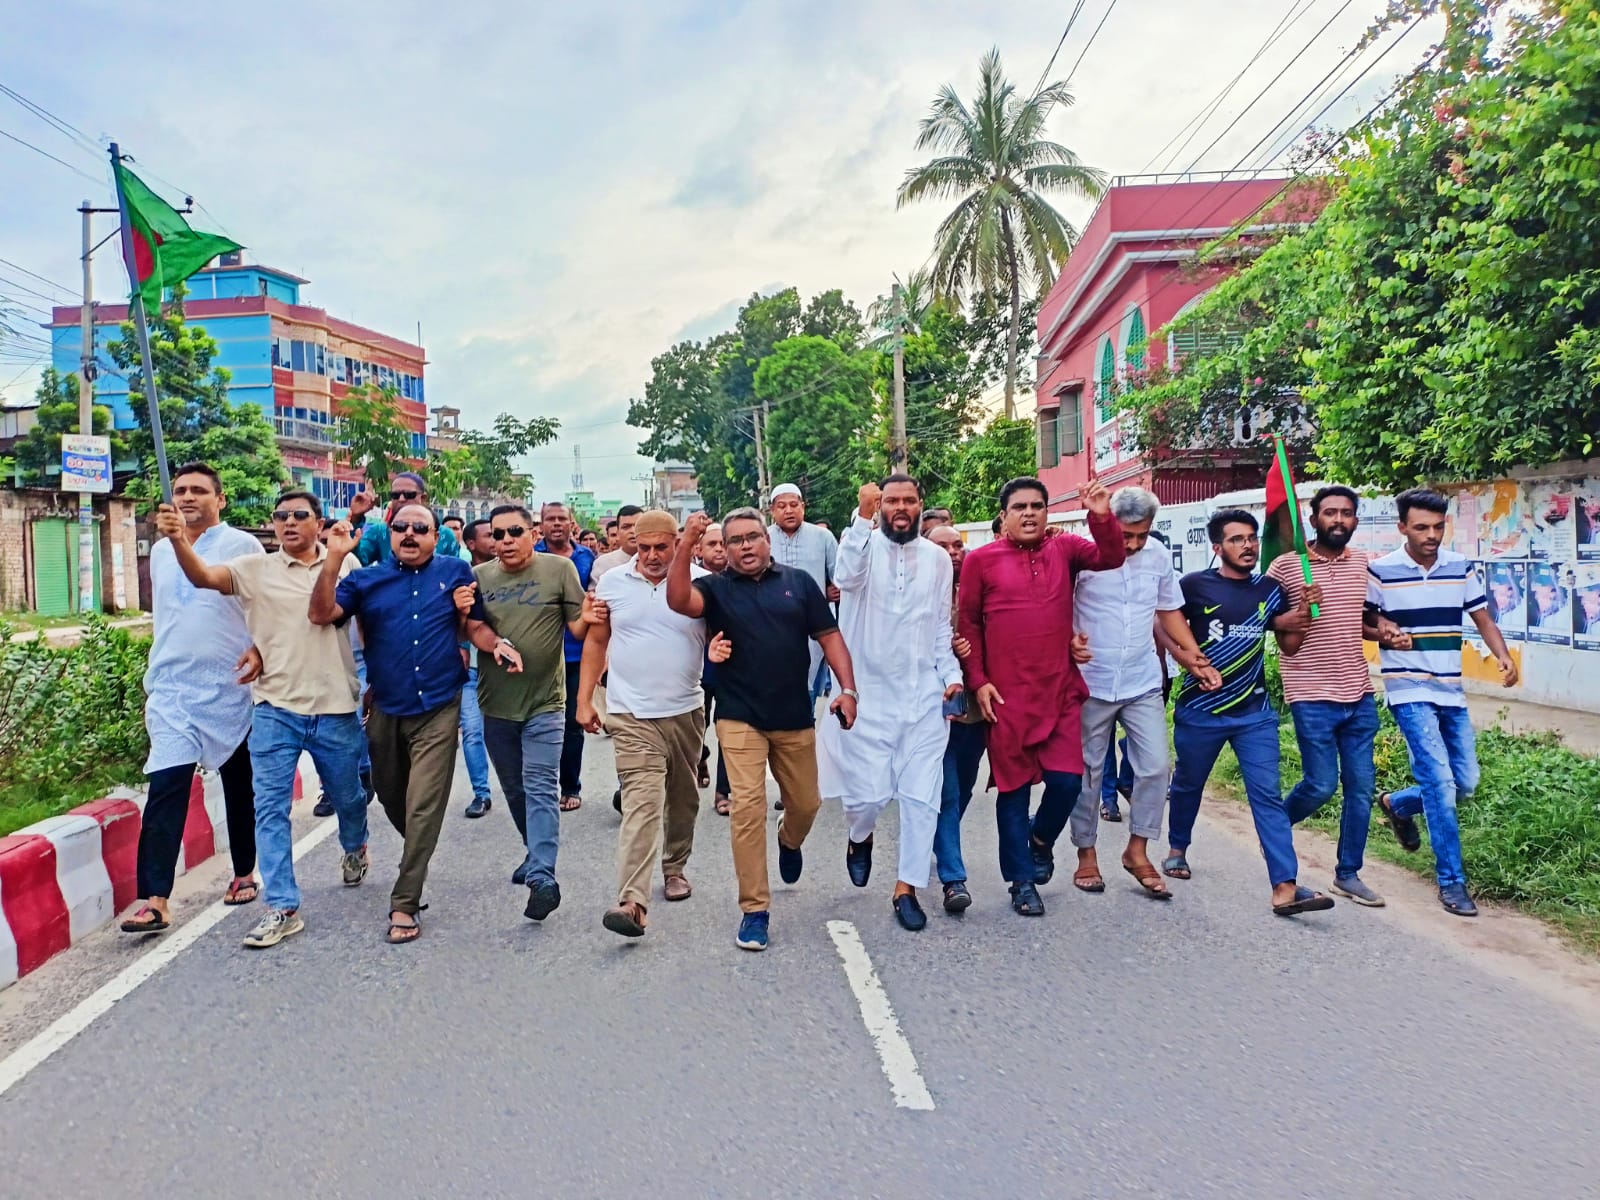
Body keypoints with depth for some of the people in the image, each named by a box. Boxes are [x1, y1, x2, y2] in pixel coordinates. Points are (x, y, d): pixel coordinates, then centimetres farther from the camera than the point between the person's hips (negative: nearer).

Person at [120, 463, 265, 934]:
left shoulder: (242, 545, -2)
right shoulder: (160, 551, 13)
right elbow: (160, 614, 22)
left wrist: (259, 649, -21)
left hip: (230, 688, -3)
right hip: (172, 689, 3)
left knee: (240, 786, 10)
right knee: (164, 790, -8)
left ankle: (244, 873, 26)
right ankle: (155, 900, -8)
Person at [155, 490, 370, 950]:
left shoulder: (345, 565, 1)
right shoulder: (255, 568, -2)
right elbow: (204, 576, -18)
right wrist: (178, 540, -35)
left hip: (335, 709, 1)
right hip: (275, 709, 0)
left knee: (347, 796, 18)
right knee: (270, 807, -3)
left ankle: (355, 850, 49)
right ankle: (282, 908, 3)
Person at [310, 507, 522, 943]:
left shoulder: (455, 572, 2)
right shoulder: (366, 579, 3)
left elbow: (476, 626, 5)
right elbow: (321, 615, -11)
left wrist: (498, 644, -17)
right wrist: (334, 559, -20)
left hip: (438, 711, -3)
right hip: (386, 711, 3)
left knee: (423, 808, -7)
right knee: (391, 798, 20)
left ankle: (404, 903, 2)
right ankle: (418, 857, 49)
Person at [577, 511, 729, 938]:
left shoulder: (701, 583, -2)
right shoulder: (613, 582, 2)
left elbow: (721, 635, 3)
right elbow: (596, 643, 10)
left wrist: (719, 649, -22)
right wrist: (584, 700, 7)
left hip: (685, 711, 2)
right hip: (632, 714, -1)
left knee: (682, 799, 16)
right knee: (641, 802, -14)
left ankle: (675, 867, 39)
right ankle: (633, 903, -19)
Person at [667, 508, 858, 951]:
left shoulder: (798, 582, 5)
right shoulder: (715, 588, 1)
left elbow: (829, 636, 4)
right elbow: (678, 599, -20)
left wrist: (847, 688, -6)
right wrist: (686, 545, -29)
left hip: (795, 717, 2)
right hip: (740, 719, -2)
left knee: (806, 803, 14)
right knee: (747, 807, -9)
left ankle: (789, 842, 50)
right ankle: (754, 909, 1)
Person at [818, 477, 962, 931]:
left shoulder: (937, 558, 9)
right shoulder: (865, 544, -2)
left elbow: (942, 625, 14)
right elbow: (845, 576, -26)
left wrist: (952, 674, 3)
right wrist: (863, 516, -29)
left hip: (925, 695, 3)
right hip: (870, 693, -3)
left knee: (922, 796, 1)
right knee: (869, 792, -2)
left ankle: (906, 889, 15)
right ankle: (860, 838, 33)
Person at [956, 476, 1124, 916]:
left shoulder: (1064, 549, 7)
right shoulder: (981, 560, -1)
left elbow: (1110, 557, -6)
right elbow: (968, 624, 1)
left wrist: (1102, 516, -22)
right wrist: (978, 681, -4)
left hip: (1060, 692, 2)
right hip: (1006, 696, -2)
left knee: (1067, 780, 0)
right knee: (1014, 787, 7)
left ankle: (1041, 839, 33)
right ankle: (1022, 881, 22)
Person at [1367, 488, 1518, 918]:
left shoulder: (1461, 568, 5)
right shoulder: (1381, 571, -7)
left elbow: (1482, 619, 8)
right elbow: (1363, 622, 2)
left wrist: (1504, 656, -10)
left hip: (1451, 692, 5)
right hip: (1409, 692, -5)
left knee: (1464, 782, 8)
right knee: (1440, 781, -13)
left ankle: (1397, 804, 37)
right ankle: (1451, 881, -2)